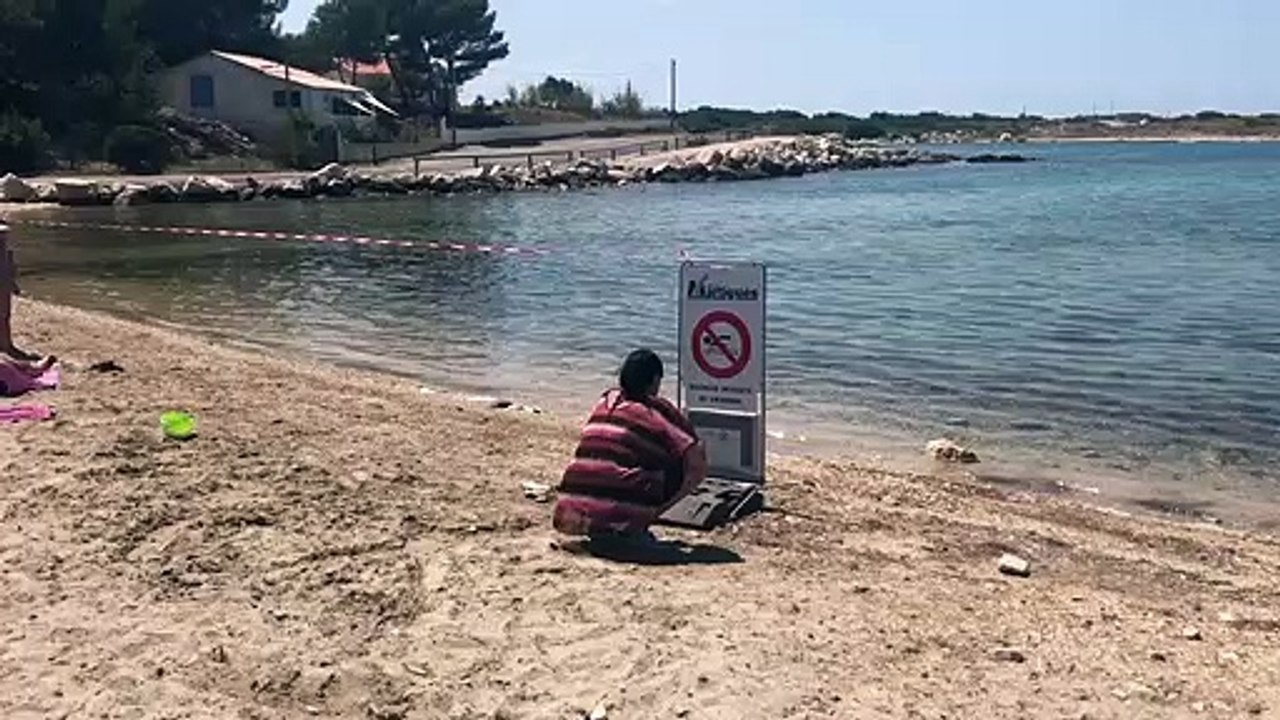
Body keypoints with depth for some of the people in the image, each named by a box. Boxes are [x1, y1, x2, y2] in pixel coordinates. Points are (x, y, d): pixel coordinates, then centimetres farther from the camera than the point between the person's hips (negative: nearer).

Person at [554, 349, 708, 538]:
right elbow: (697, 469, -3)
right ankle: (636, 530, 3)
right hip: (620, 520, -6)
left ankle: (600, 532, 16)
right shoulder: (658, 411, 0)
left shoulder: (605, 402, 15)